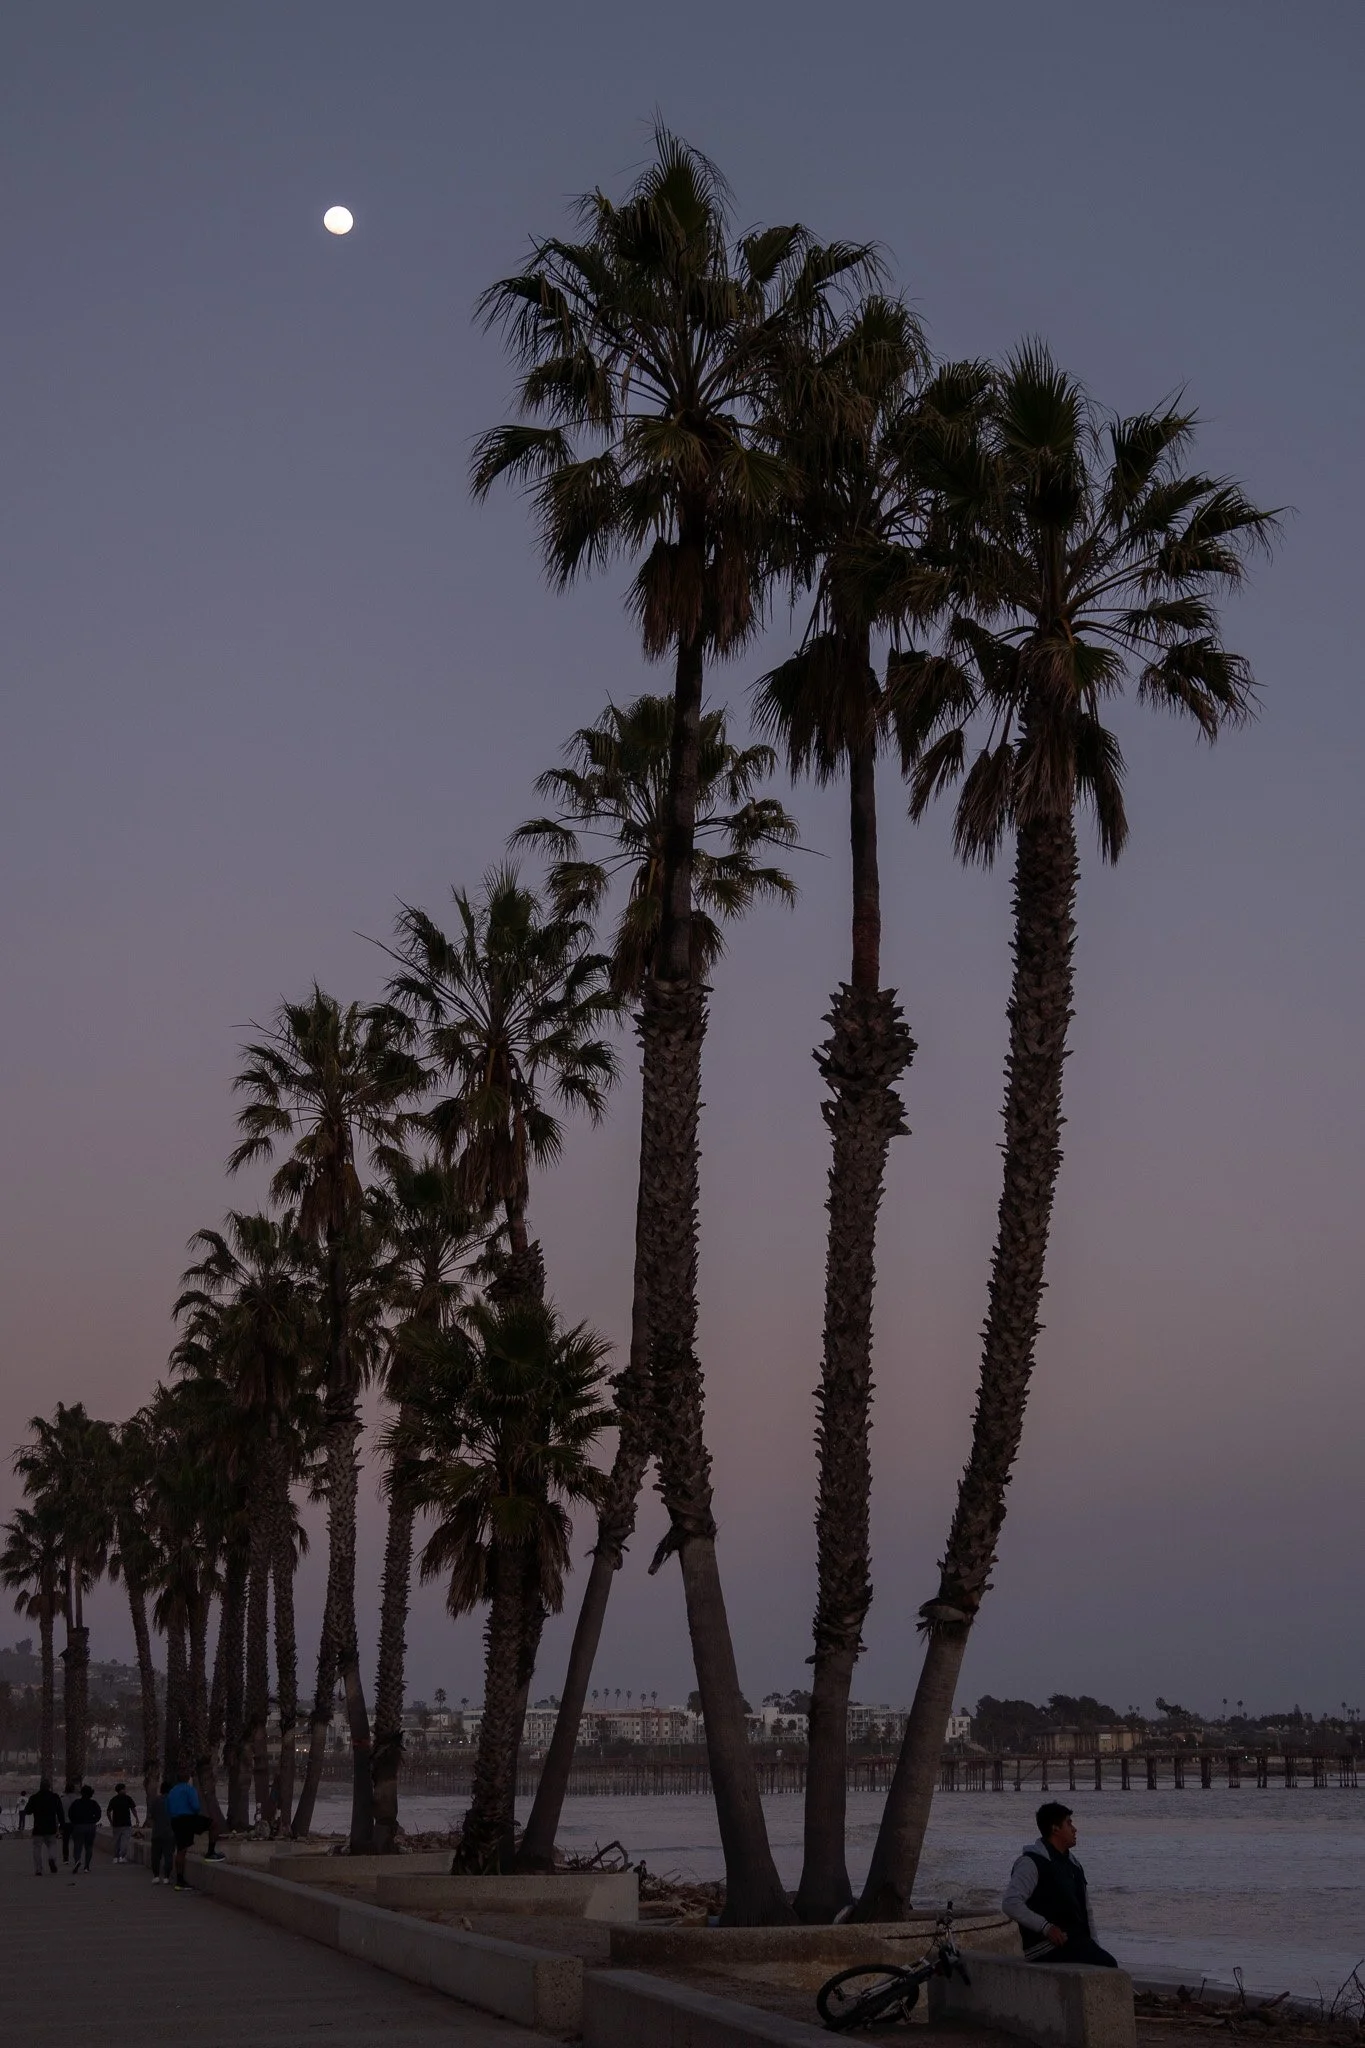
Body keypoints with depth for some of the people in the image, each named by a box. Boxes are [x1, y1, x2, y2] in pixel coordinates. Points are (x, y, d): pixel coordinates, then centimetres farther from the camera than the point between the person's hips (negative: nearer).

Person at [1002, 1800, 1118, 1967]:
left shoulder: (1072, 1864, 21)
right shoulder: (1031, 1863, -7)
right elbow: (1010, 1903, -18)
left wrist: (1093, 1945, 14)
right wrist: (1046, 1927, -21)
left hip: (1078, 1941, 8)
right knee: (1106, 1965, -24)